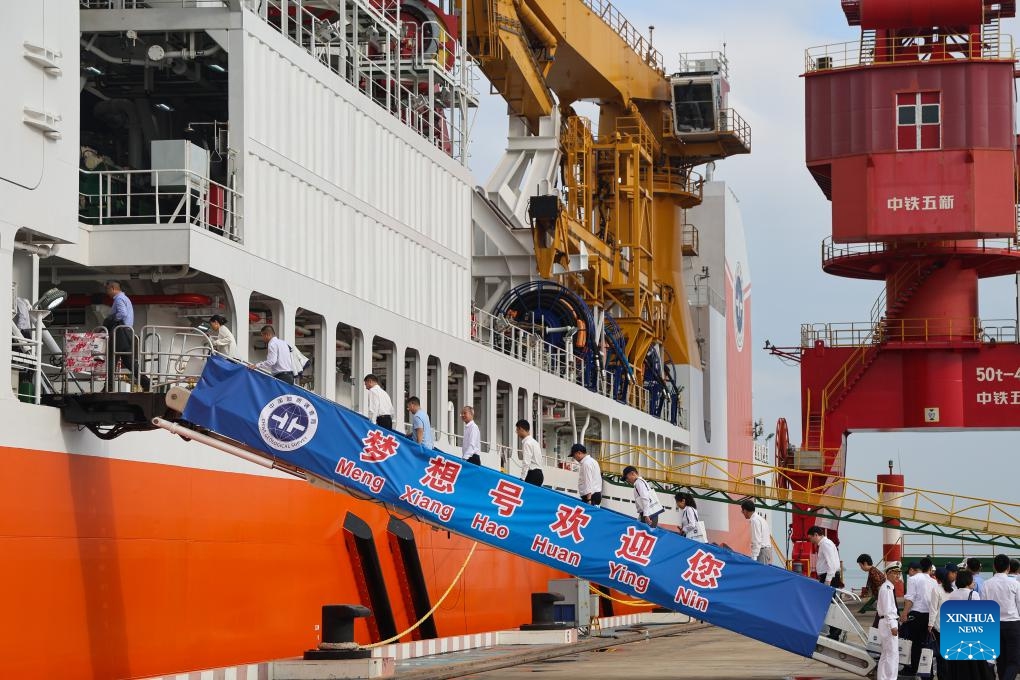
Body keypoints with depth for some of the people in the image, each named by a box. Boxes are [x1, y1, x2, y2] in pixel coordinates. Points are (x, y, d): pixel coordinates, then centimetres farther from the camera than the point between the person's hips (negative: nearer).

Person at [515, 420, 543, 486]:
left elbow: (526, 463, -18)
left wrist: (522, 478, -20)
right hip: (538, 473, 10)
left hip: (532, 474, -10)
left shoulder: (527, 443, -11)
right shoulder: (534, 441, 20)